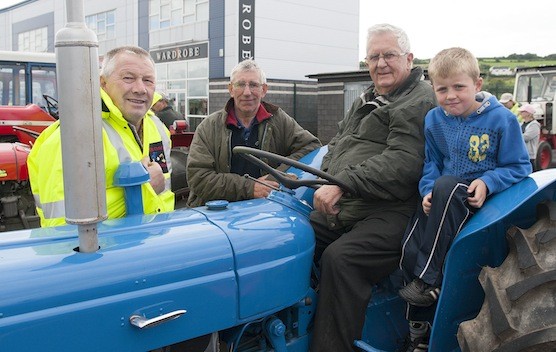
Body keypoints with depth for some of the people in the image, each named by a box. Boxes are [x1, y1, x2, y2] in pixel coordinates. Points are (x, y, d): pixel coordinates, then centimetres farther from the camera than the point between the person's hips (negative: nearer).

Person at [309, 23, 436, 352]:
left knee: (340, 258, -32)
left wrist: (344, 182, -24)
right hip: (341, 208, 8)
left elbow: (402, 163, -18)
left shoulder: (421, 102, -5)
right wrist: (327, 180, 2)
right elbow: (337, 144, 24)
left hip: (389, 212, -8)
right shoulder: (365, 101, 25)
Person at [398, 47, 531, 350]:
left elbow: (519, 167, -4)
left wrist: (487, 183, -21)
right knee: (410, 248, -17)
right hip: (444, 197, 5)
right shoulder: (434, 120, 6)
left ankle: (427, 279, -29)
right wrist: (428, 190, -7)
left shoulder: (501, 119, -7)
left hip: (482, 196, -4)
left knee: (446, 186, -38)